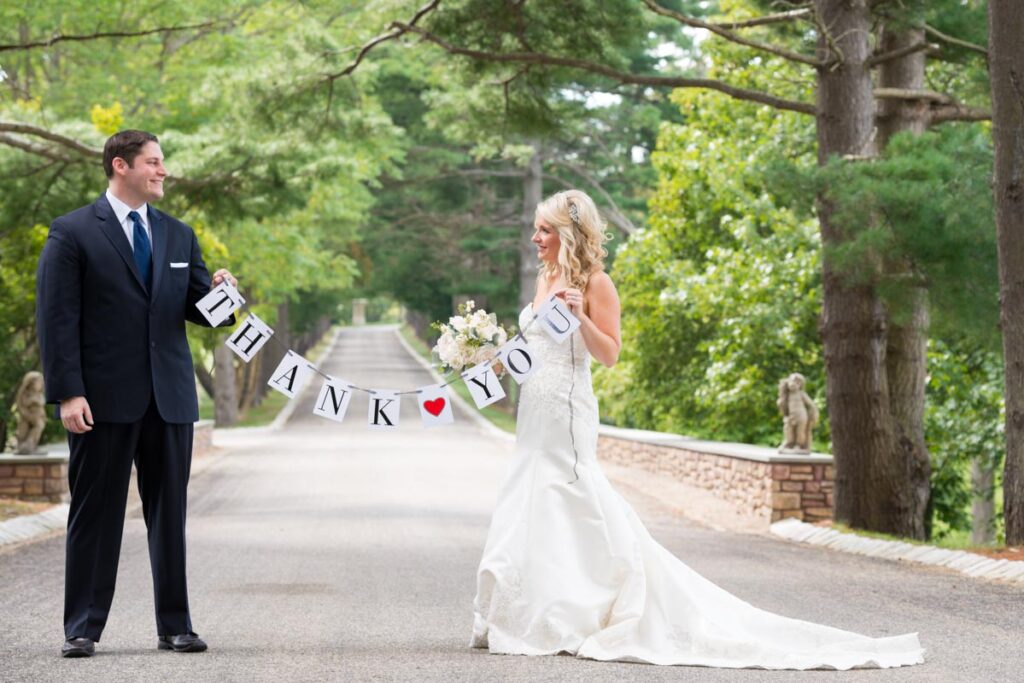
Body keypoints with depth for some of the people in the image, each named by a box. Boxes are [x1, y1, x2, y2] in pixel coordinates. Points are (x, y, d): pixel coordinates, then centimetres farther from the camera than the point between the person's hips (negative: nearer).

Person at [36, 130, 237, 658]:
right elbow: (56, 318, -7)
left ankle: (175, 626, 14)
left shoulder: (178, 236, 15)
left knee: (170, 514, 7)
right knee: (95, 514, 2)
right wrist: (67, 393, -15)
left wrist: (218, 293, -9)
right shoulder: (72, 234, -2)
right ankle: (81, 628, 8)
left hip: (169, 396, 5)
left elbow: (198, 309, 15)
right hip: (104, 397, -4)